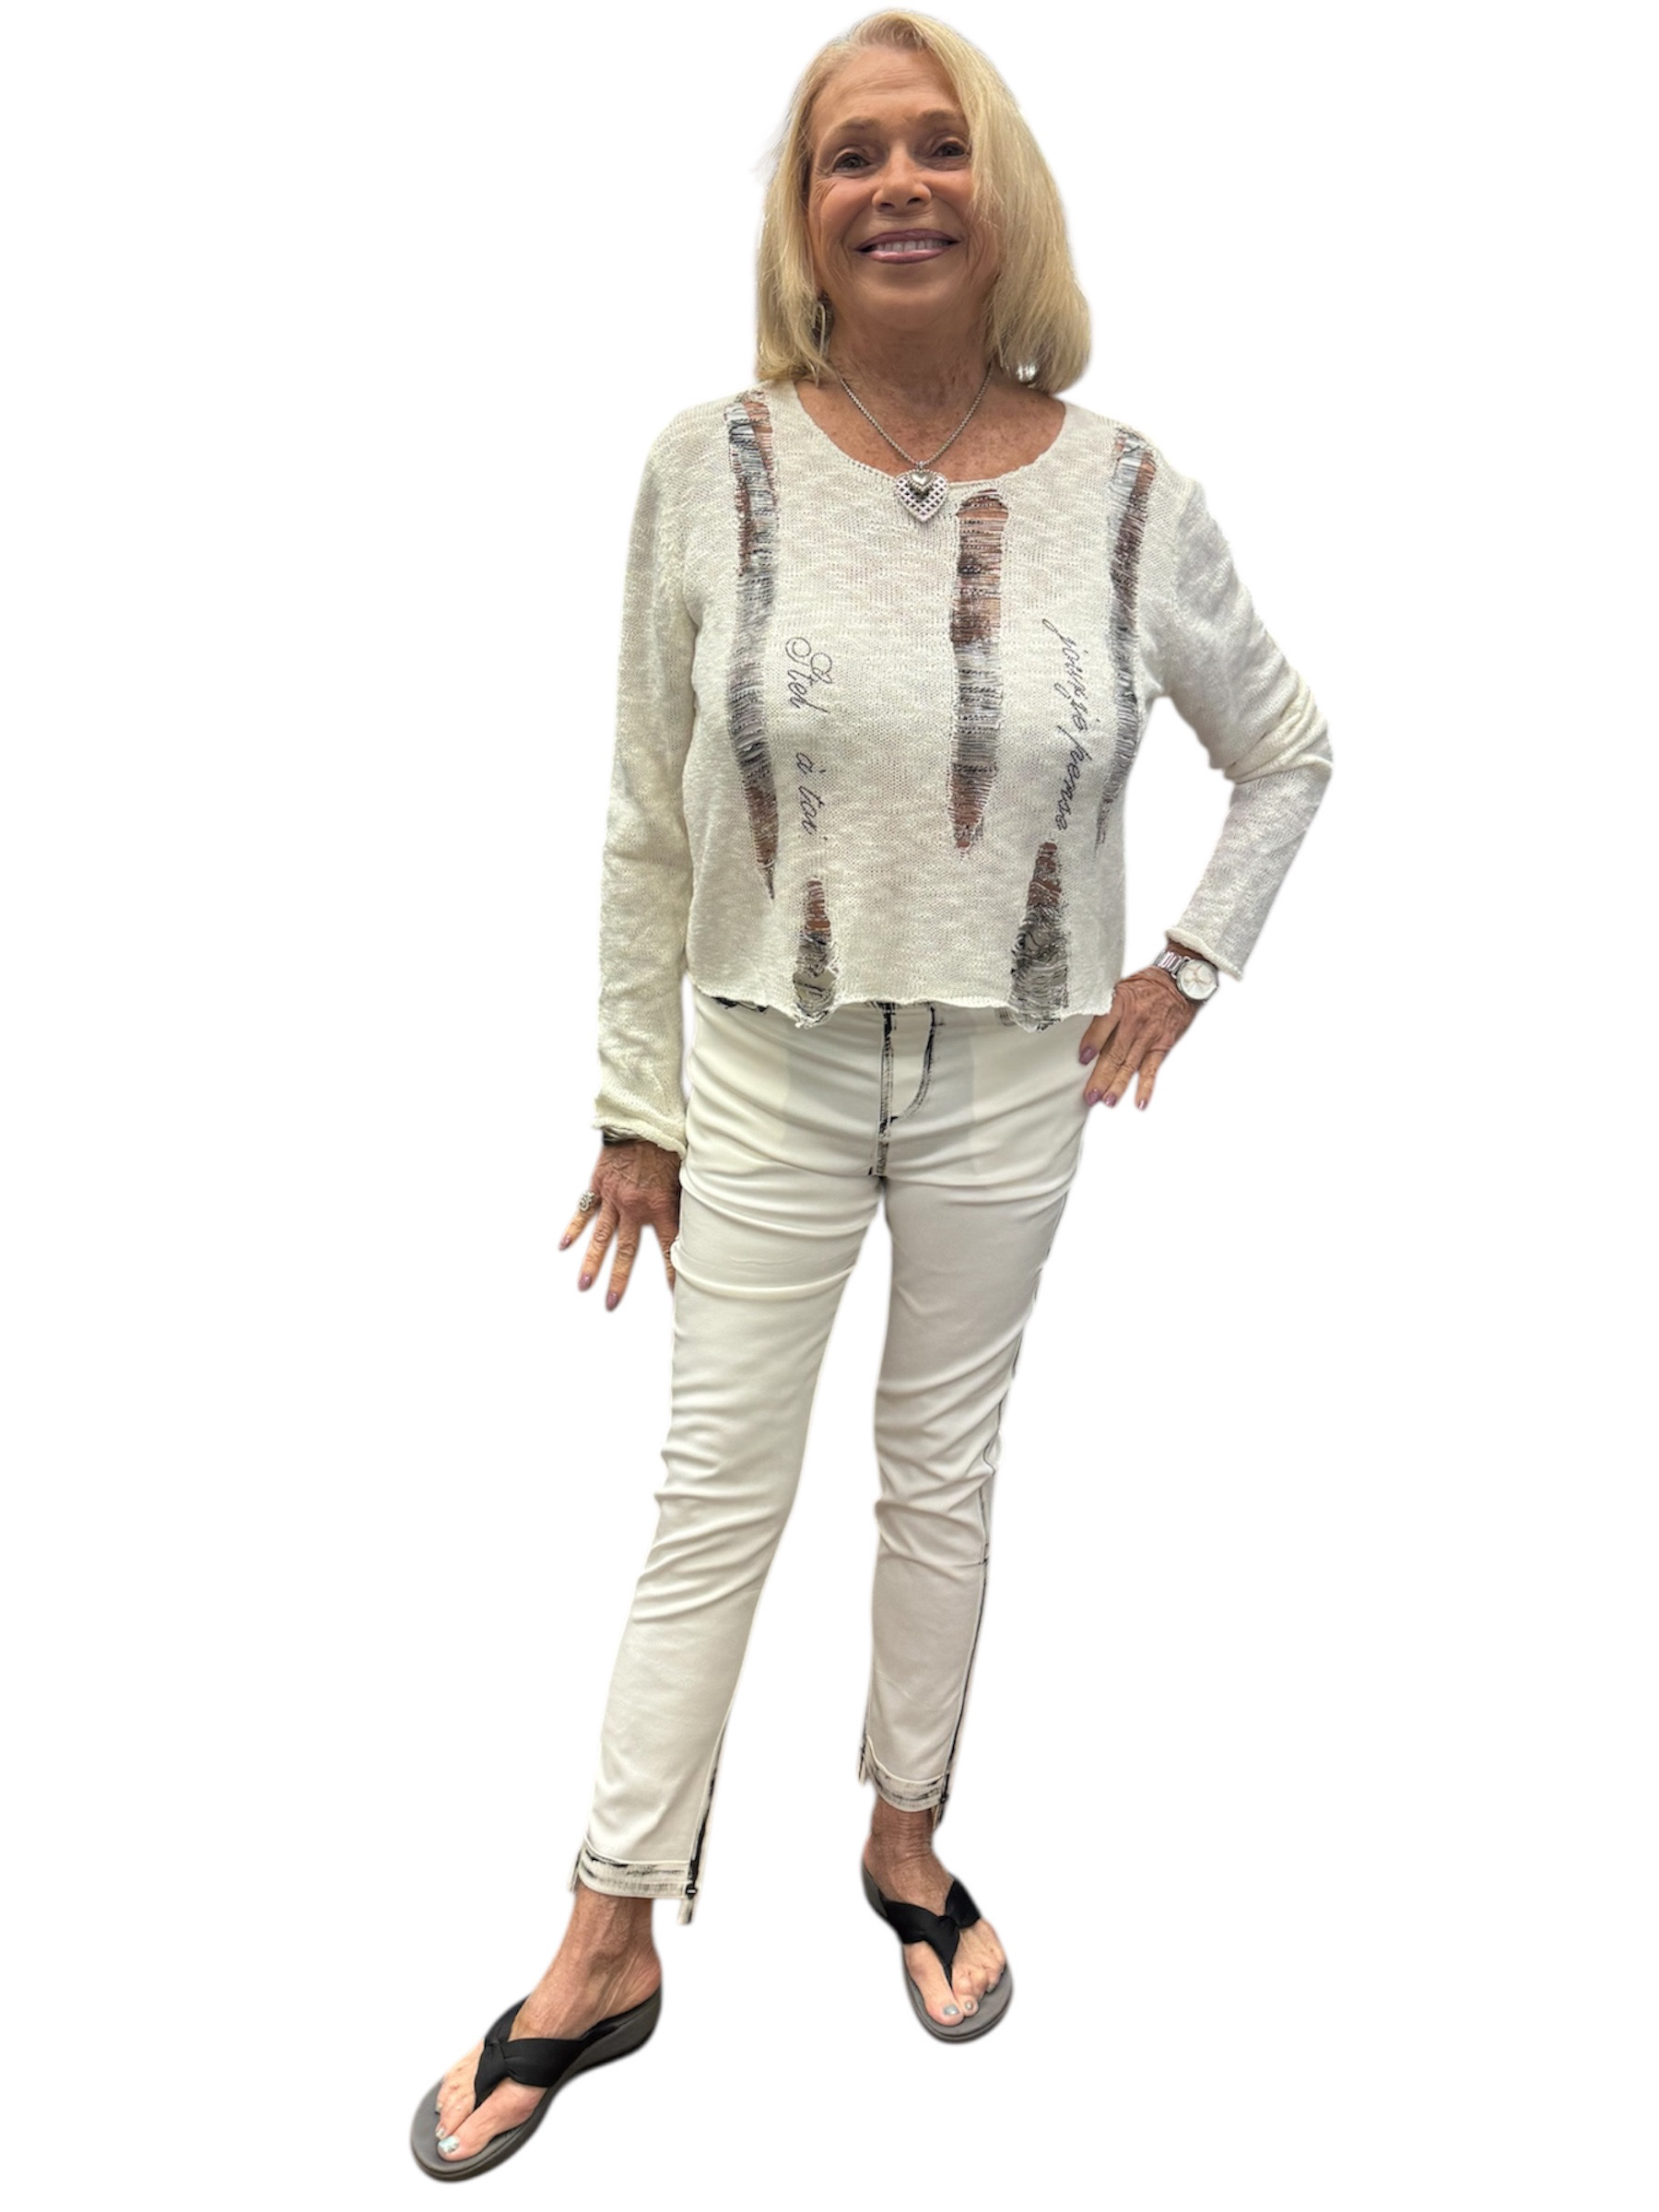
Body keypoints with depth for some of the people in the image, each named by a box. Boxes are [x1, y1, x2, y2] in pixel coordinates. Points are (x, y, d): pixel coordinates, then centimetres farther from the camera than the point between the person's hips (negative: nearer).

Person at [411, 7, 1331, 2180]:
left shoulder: (1129, 495, -4)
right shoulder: (712, 466, -6)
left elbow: (1289, 752, 11)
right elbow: (649, 826, -2)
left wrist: (1188, 967, 3)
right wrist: (636, 1109, -1)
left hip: (1010, 1087, 1)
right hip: (768, 1077, -1)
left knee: (944, 1474, 16)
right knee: (714, 1503, 6)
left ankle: (907, 1835, 40)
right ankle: (609, 1953, 24)